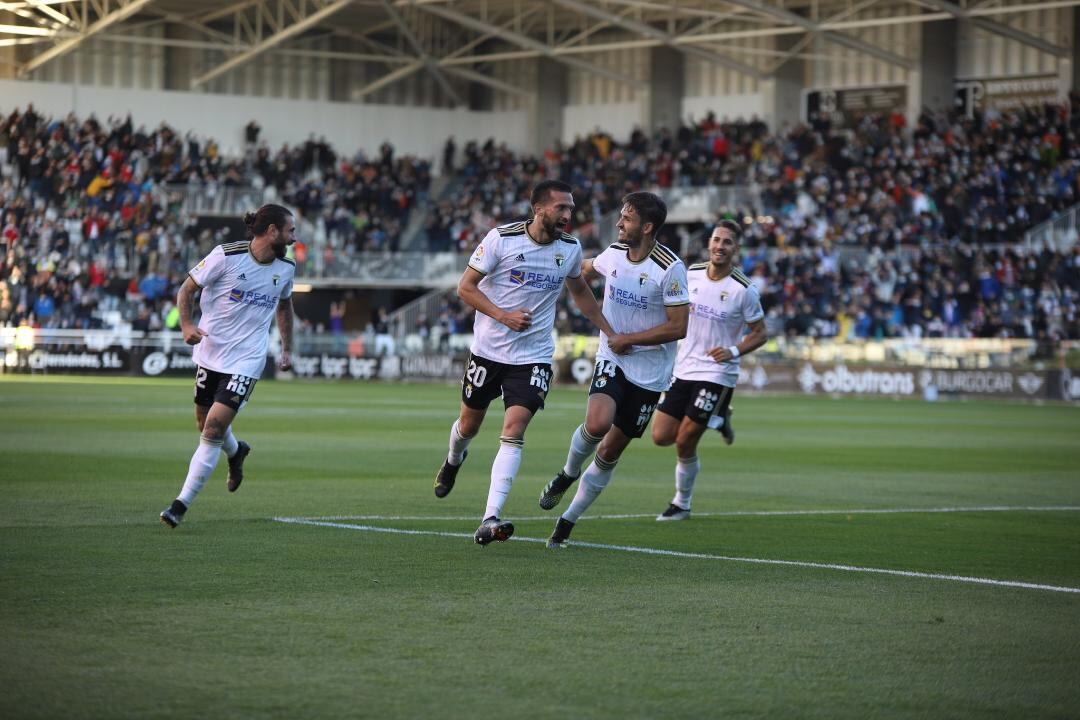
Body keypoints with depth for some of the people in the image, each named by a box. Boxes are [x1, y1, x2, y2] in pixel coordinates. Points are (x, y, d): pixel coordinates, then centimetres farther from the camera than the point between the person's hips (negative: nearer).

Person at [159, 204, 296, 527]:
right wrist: (186, 324, -21)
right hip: (210, 353, 0)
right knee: (206, 425, 14)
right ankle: (236, 452, 50)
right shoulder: (226, 256, -12)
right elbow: (187, 289, -5)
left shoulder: (285, 268, 3)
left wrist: (287, 349, 20)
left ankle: (181, 504, -9)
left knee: (213, 429, -13)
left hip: (246, 361, 0)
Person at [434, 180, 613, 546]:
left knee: (513, 430, -17)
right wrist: (503, 315, -22)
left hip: (533, 355, 1)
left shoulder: (570, 248, 1)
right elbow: (466, 286, -9)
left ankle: (490, 519, -23)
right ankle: (453, 462, 53)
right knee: (468, 424, 16)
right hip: (488, 350, -1)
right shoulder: (501, 239, -12)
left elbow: (579, 290, 20)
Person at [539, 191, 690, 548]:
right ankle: (568, 474, 3)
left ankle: (568, 520, 19)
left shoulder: (669, 268, -16)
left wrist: (627, 339, -14)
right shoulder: (613, 254, 0)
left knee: (611, 451, 4)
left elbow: (678, 327, -16)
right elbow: (587, 266, 25)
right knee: (597, 423, -27)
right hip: (612, 359, 2)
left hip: (649, 372, -2)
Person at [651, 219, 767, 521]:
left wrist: (734, 351, -19)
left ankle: (682, 504, 14)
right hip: (683, 369, 5)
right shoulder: (691, 274, 0)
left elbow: (760, 333, -4)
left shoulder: (744, 290, -12)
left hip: (717, 374, -5)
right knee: (661, 436, 0)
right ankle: (718, 419, 25)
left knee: (684, 442, -8)